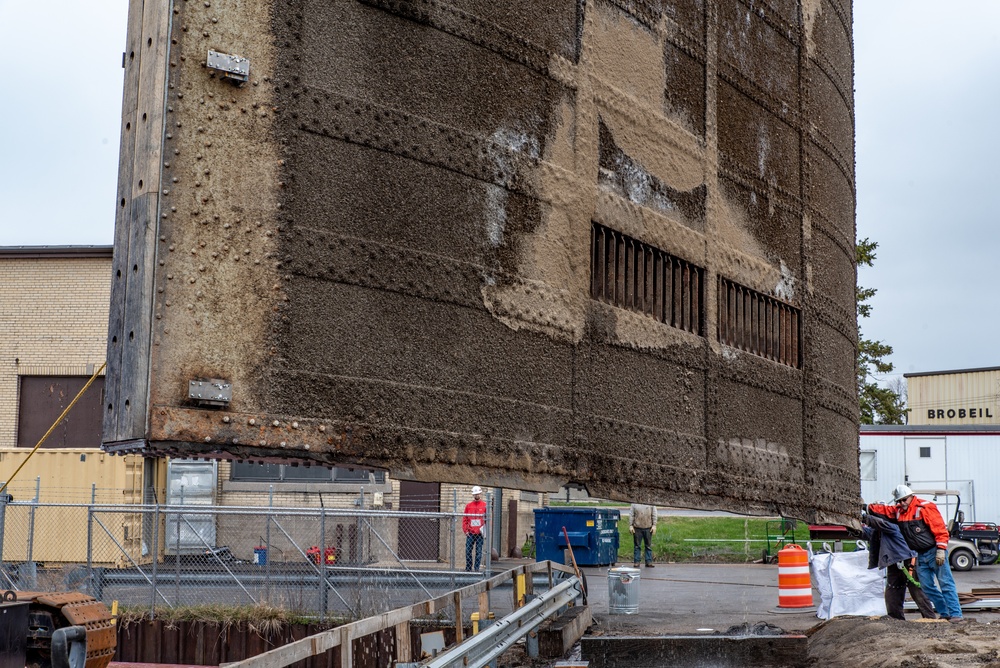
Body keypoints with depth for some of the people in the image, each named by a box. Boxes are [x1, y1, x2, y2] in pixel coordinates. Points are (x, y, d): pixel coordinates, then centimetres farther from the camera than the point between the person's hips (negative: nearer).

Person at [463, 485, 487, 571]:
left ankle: (477, 569, 5)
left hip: (480, 533, -2)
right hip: (470, 533, 2)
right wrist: (465, 530, 1)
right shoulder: (468, 505, 9)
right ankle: (468, 568, 10)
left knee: (479, 552, 1)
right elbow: (464, 519, 10)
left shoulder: (485, 505, 3)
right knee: (468, 551, 1)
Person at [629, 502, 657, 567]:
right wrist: (630, 525, -3)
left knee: (648, 546, 2)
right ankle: (636, 562, 7)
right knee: (637, 546, 2)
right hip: (637, 528, 0)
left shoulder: (651, 505, 8)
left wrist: (654, 525, -4)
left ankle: (649, 562, 7)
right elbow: (631, 515, 5)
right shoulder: (634, 504, 7)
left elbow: (654, 515, 5)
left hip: (648, 528, 0)